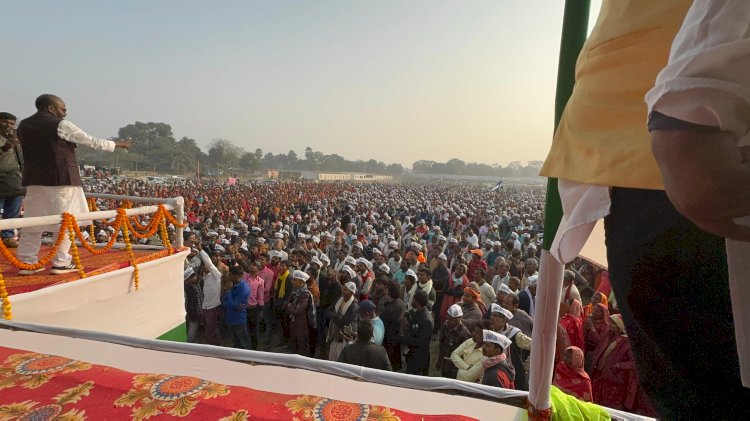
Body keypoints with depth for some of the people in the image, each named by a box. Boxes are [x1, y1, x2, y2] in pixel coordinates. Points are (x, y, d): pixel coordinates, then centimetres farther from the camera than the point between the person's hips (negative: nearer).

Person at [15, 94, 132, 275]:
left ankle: (27, 262, 14)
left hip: (34, 179, 7)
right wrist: (117, 144, 8)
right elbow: (92, 142, -4)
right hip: (60, 179, -7)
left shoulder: (23, 125, 13)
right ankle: (61, 263, 3)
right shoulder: (61, 125, -9)